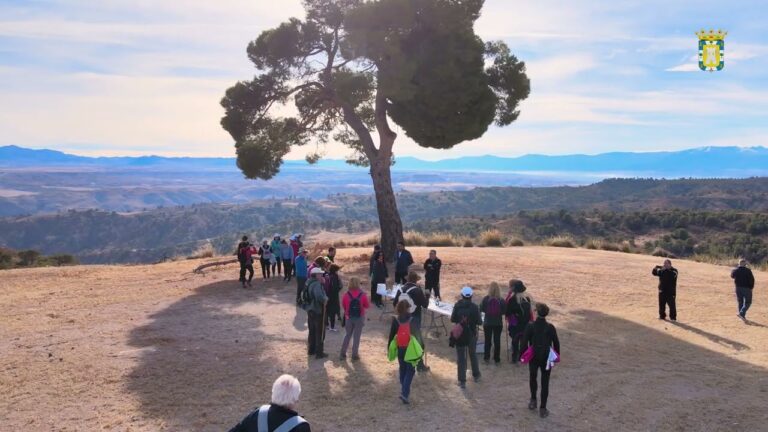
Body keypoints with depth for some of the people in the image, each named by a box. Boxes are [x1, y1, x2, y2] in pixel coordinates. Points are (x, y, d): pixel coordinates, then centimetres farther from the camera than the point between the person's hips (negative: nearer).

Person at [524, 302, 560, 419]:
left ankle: (533, 401, 29)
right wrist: (557, 356, 10)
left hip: (533, 357, 0)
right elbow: (556, 343, -4)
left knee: (533, 378, 24)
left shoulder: (530, 326, -13)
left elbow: (525, 342, -9)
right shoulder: (550, 328, -11)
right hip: (546, 358, 0)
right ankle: (543, 409, 9)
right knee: (545, 383, 7)